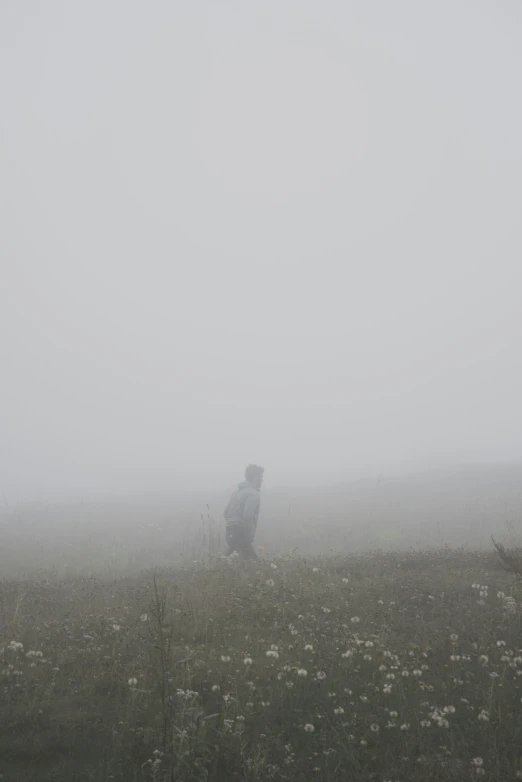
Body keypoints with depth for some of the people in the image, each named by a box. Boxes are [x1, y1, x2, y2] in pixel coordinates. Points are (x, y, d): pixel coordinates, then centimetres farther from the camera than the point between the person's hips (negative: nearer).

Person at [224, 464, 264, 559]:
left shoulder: (238, 491, 17)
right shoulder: (253, 494, -11)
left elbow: (226, 511, 19)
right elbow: (247, 516, -22)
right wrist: (248, 538, -14)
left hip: (230, 533, 9)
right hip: (241, 536, -9)